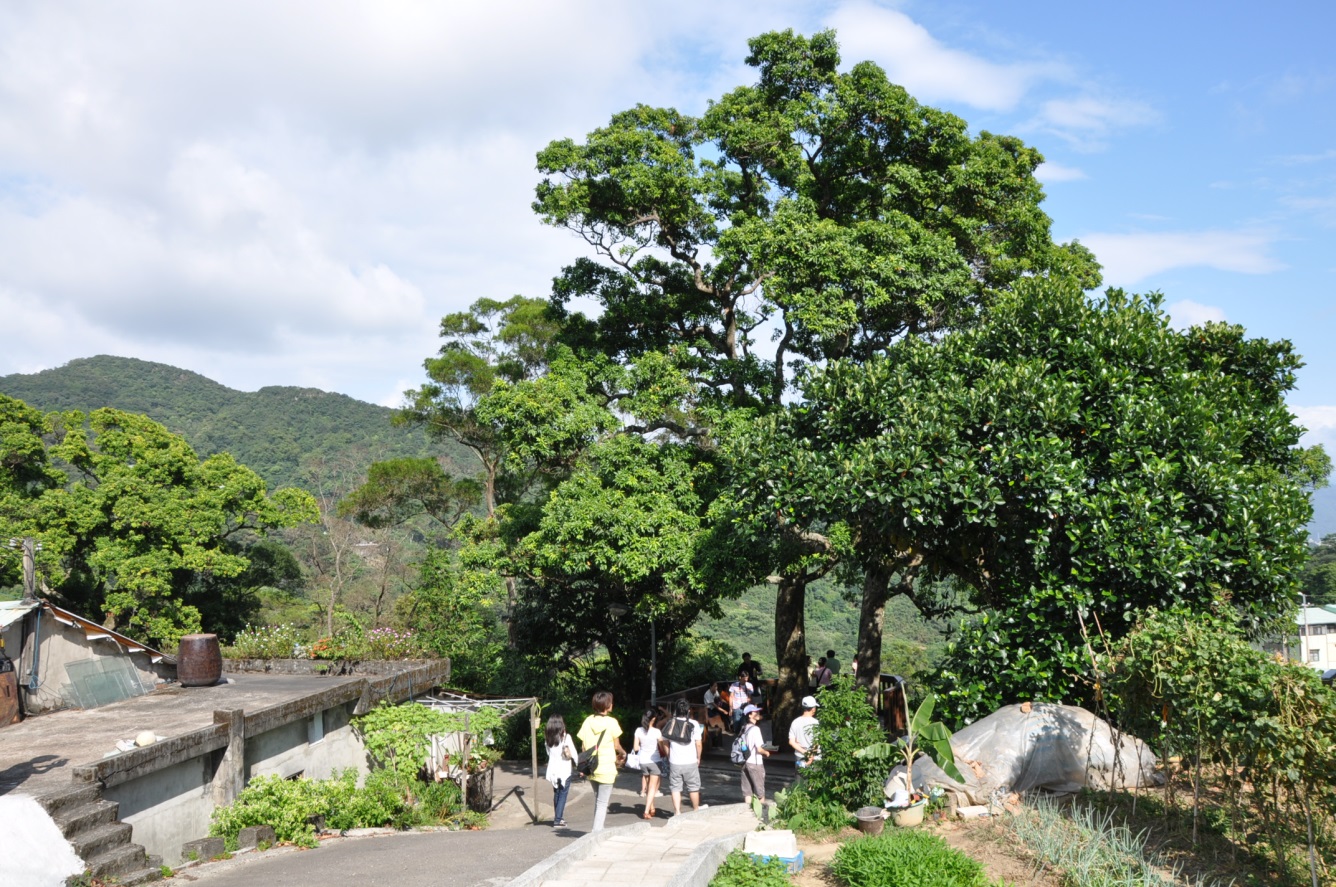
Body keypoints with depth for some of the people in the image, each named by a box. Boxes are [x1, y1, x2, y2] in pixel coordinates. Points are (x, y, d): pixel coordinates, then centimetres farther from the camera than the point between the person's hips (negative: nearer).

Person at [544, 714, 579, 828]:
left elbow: (548, 753, 8)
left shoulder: (548, 738, 2)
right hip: (565, 770, -5)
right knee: (563, 795, 0)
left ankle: (558, 817, 27)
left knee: (556, 794, 17)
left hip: (553, 770, 5)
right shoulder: (566, 737, -11)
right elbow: (574, 754, -8)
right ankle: (558, 820, -5)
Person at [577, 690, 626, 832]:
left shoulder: (588, 721, -1)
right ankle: (597, 833, -4)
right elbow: (617, 746, -5)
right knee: (602, 803, 2)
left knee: (598, 800, 23)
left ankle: (597, 829, 26)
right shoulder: (611, 722, -12)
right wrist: (623, 753, 16)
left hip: (590, 768, 5)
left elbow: (584, 745, 1)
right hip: (606, 769, -5)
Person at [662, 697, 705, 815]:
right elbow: (699, 744, -7)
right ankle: (696, 811, 25)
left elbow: (664, 743, 3)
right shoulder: (694, 724, -7)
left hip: (674, 763, 1)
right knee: (694, 788, 14)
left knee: (675, 788, 8)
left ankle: (677, 812, 2)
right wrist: (698, 758, 6)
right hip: (690, 762, -1)